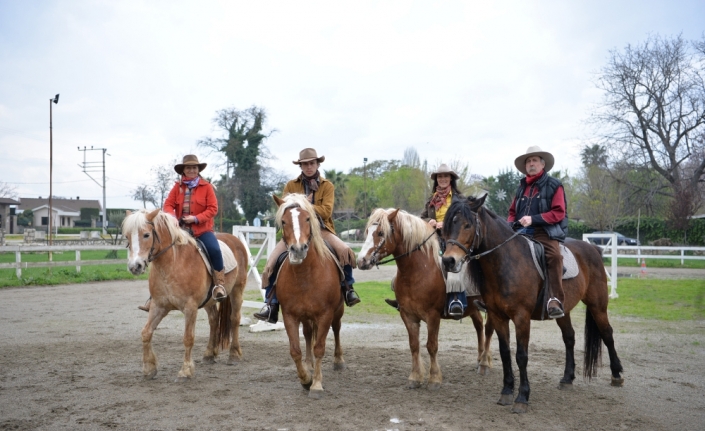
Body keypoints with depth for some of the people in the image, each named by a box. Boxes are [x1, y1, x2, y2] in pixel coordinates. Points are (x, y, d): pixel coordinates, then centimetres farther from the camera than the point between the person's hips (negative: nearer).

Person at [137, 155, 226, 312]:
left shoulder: (206, 187, -1)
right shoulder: (177, 187, 6)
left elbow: (213, 209, -6)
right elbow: (168, 204, 1)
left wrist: (196, 218, -19)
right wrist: (172, 217, -21)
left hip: (202, 229, -3)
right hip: (180, 230, 3)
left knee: (214, 250, -31)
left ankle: (219, 285, -16)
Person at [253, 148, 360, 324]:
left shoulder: (327, 186, 5)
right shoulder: (291, 185, 9)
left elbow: (326, 211, -9)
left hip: (321, 229, -1)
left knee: (345, 250, -27)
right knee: (272, 263, -18)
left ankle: (347, 287, -6)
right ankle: (271, 306, -11)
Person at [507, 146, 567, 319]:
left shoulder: (554, 185, 6)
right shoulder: (521, 187, 22)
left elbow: (558, 213, -4)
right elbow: (512, 211, 26)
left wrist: (533, 219, -15)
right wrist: (510, 224, 2)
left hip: (545, 231, -5)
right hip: (521, 232, 6)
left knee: (554, 256, -33)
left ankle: (555, 300, -35)